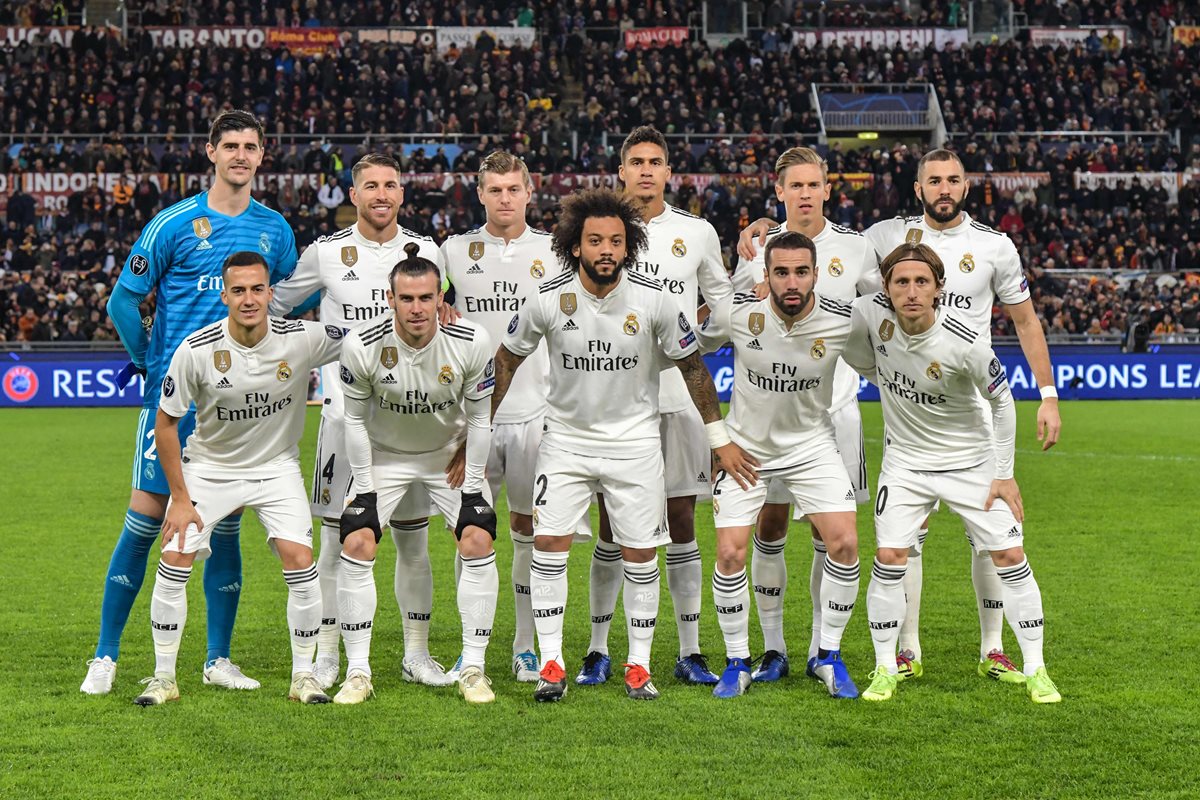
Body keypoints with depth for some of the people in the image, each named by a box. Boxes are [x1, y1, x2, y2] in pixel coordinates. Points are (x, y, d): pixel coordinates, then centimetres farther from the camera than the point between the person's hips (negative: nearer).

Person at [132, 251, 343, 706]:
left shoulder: (302, 340, -19)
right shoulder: (196, 350, -21)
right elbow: (165, 422, -9)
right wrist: (180, 497, -9)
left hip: (277, 466, 0)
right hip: (209, 466, 0)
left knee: (300, 561, -15)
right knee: (174, 561, -11)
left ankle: (303, 676, 2)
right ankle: (164, 678, 5)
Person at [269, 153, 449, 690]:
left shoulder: (425, 252, 7)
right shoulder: (326, 252, 2)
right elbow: (276, 304, 16)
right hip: (346, 410, -1)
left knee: (413, 540, 5)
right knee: (337, 539, 0)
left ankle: (417, 654, 15)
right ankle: (326, 655, 8)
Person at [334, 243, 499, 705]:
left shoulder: (471, 343, -22)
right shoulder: (362, 346, -24)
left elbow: (479, 417, -8)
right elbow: (356, 419, -8)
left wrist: (471, 481, -8)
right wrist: (364, 483, -9)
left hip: (450, 454, 0)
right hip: (384, 456, 0)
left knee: (478, 543, -14)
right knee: (357, 546, -15)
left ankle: (473, 669, -3)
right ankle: (358, 673, -5)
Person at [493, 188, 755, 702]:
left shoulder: (653, 300, -12)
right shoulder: (549, 300, -12)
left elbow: (691, 365, 1)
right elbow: (507, 358, 4)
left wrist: (719, 437, 3)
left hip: (635, 441, 0)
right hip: (565, 438, 0)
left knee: (640, 554, 1)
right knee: (549, 542, -9)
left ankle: (639, 664, 13)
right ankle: (551, 664, 0)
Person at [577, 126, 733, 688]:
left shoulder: (698, 232, 7)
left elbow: (722, 297, 19)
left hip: (678, 393, 1)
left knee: (681, 522, 3)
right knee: (612, 525, 2)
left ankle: (690, 651, 10)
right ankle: (599, 650, 10)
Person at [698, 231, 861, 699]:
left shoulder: (842, 322, -19)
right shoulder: (735, 313, -18)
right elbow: (694, 349, 3)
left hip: (812, 444, 0)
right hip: (745, 445, 0)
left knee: (845, 543, -13)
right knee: (730, 554, -10)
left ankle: (828, 657, 6)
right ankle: (737, 663, 10)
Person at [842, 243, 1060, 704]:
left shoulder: (966, 342, -24)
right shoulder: (871, 314, -18)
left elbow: (1001, 400, -8)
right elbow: (859, 359, 7)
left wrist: (1005, 474, -6)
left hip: (970, 459, -2)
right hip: (905, 460, 2)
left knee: (1010, 556, -4)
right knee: (889, 557, -10)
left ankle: (1035, 669, 8)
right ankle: (884, 669, 5)